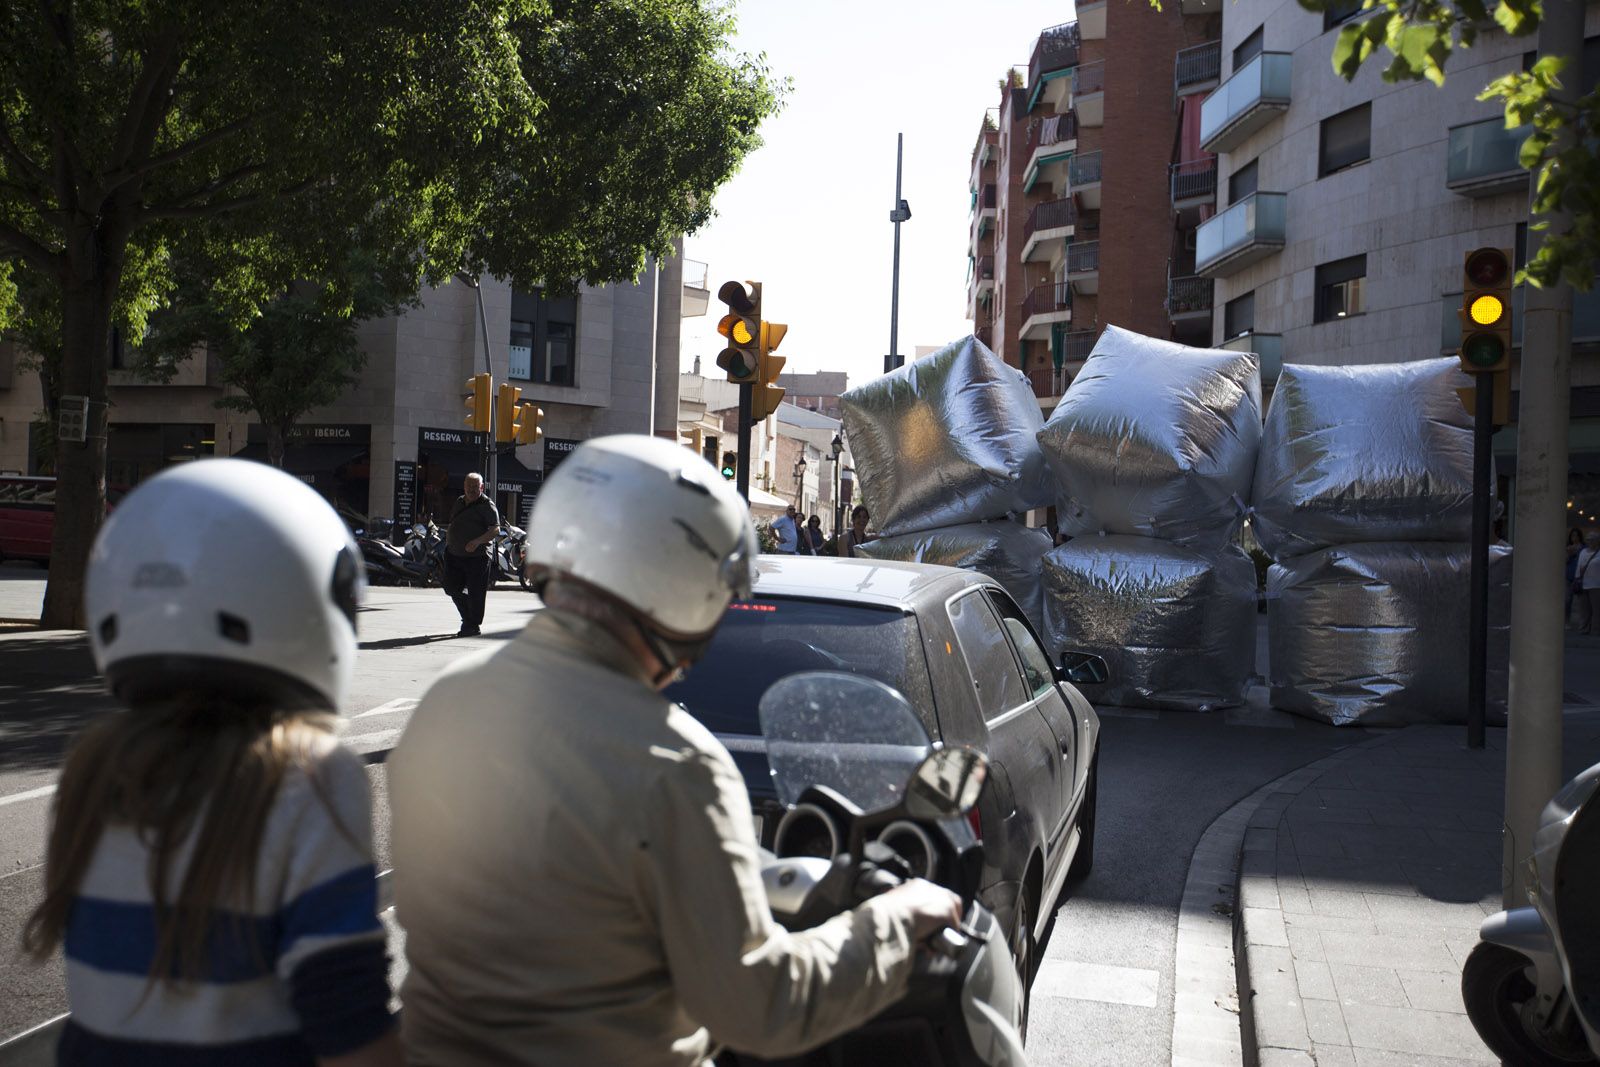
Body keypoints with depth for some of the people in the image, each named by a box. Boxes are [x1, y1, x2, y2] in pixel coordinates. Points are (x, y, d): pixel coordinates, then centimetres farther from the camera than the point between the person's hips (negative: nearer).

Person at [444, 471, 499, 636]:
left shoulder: (487, 505, -6)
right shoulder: (459, 502, 15)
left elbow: (495, 529, -16)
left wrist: (477, 542, -27)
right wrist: (448, 539, 17)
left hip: (477, 556, -7)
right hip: (454, 555, 7)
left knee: (475, 592, -2)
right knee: (452, 588, 9)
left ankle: (475, 625, 10)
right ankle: (468, 618, 27)